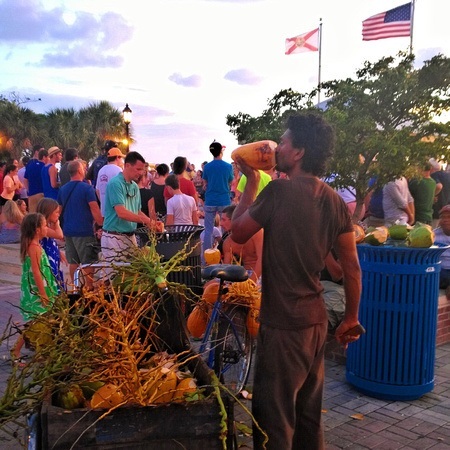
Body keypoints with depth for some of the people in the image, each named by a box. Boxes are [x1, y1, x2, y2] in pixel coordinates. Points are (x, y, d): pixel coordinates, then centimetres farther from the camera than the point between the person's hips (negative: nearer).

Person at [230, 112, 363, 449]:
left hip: (283, 323, -7)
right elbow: (352, 266, 5)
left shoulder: (280, 190, -16)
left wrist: (251, 183, 6)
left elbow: (237, 233, -3)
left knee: (274, 419, 5)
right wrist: (352, 318, 15)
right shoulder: (336, 201, 3)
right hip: (316, 320, 7)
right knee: (308, 414, 21)